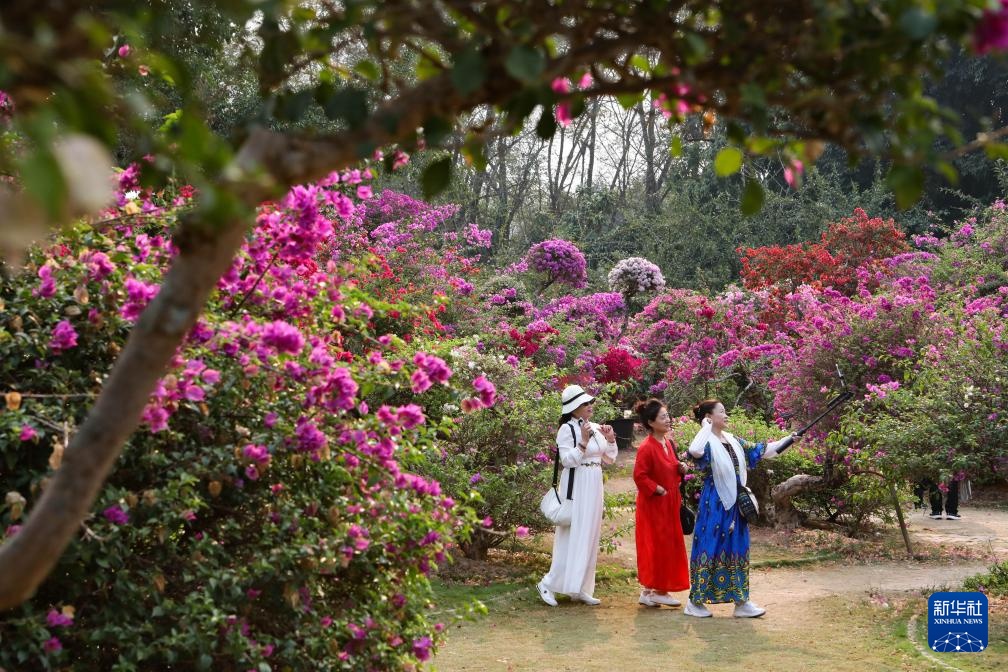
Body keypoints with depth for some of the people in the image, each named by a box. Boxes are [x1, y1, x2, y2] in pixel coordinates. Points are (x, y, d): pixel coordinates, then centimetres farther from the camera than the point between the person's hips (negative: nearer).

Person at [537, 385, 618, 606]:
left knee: (589, 538, 10)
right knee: (572, 537, -6)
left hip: (594, 488, 7)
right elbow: (567, 460, -17)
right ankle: (549, 583, 2)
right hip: (576, 487, -7)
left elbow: (610, 459, 15)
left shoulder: (596, 428, 9)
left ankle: (581, 588, 17)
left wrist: (610, 439, -1)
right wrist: (583, 442, -24)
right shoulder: (567, 429, -11)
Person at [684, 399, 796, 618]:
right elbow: (694, 451, -37)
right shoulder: (707, 442, -13)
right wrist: (706, 426, -24)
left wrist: (788, 440, 13)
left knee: (737, 549, 11)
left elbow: (760, 451, 18)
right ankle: (695, 602, 8)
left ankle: (741, 602, 19)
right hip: (714, 504, -8)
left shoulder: (733, 441, 11)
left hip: (735, 503, 8)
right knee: (709, 548, -2)